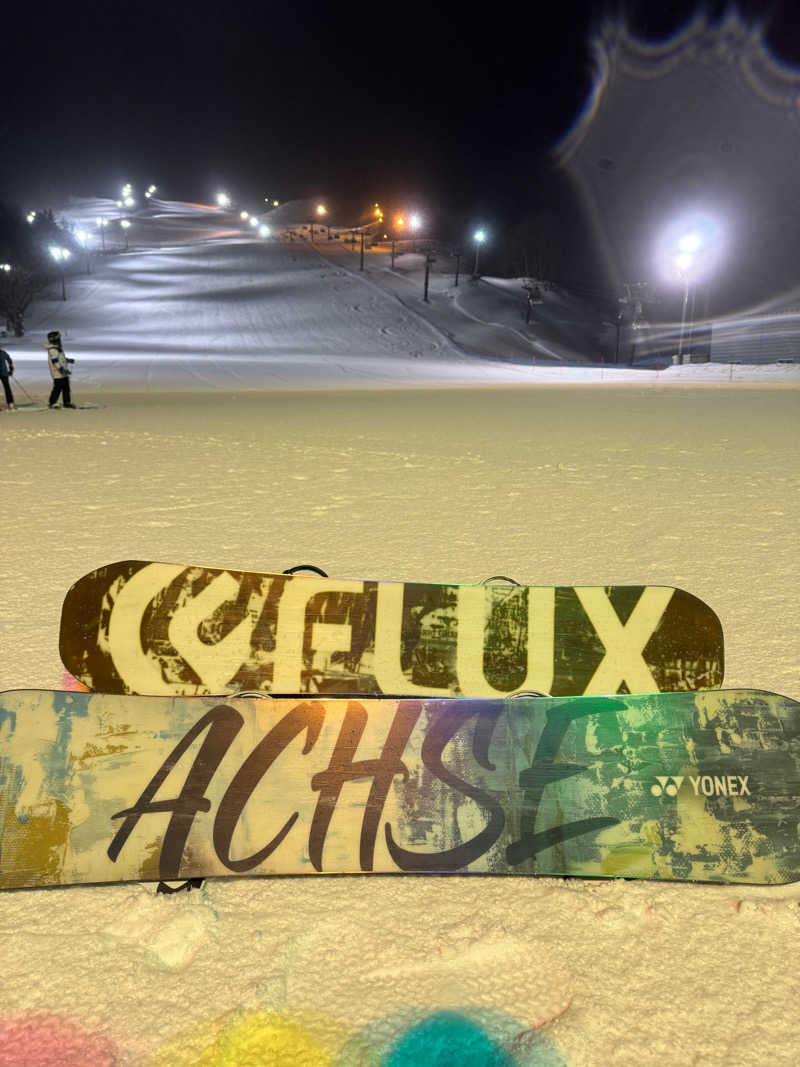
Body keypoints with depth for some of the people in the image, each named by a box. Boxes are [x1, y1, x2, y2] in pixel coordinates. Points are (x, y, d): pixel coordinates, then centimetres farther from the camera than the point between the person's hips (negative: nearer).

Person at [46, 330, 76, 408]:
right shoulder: (52, 350, -18)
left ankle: (67, 402, 19)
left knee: (66, 387, 12)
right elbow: (55, 361, -24)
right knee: (57, 388, -5)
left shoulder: (58, 347, 12)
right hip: (58, 373, -10)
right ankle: (51, 403, 5)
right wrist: (63, 370, -27)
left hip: (63, 373, 10)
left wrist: (68, 360, 15)